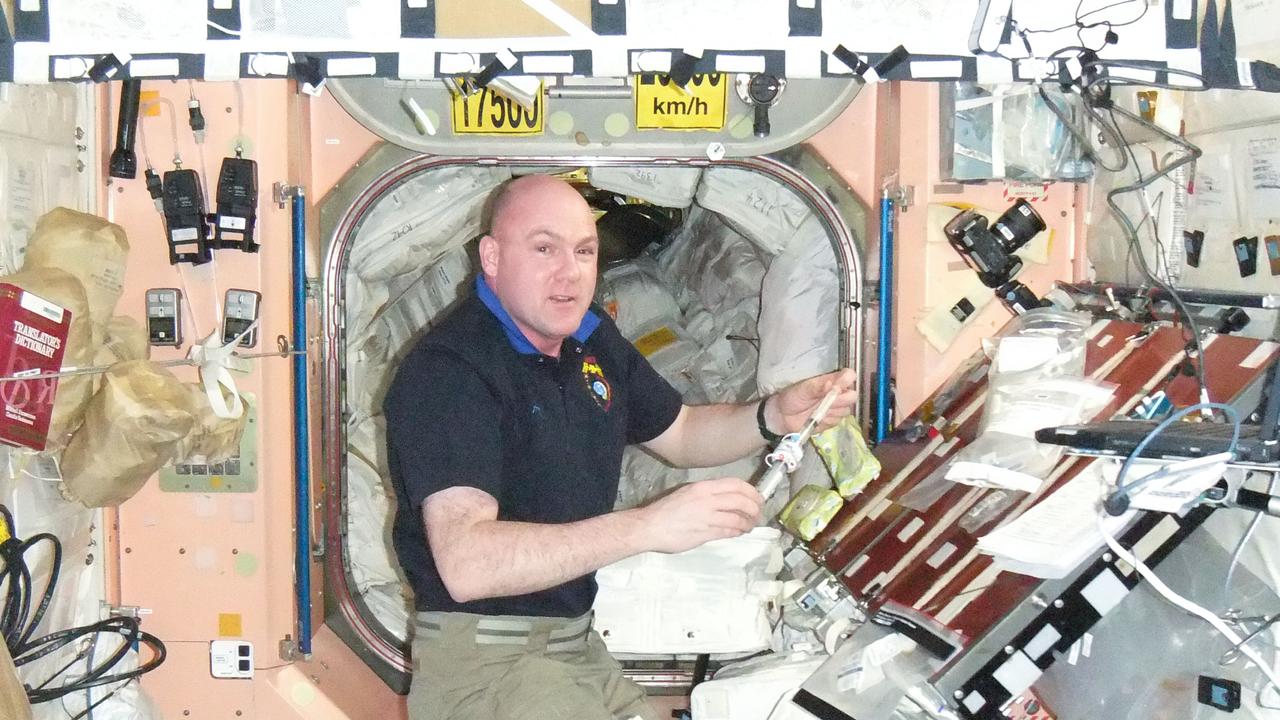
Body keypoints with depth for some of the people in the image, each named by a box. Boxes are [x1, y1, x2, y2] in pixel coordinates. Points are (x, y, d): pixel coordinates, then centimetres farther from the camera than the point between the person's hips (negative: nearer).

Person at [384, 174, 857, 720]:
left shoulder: (594, 341, 8)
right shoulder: (445, 371, -20)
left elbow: (681, 435, 22)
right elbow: (465, 564, -32)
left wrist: (777, 415, 1)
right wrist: (645, 527, -37)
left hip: (578, 644, 9)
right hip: (483, 658, -8)